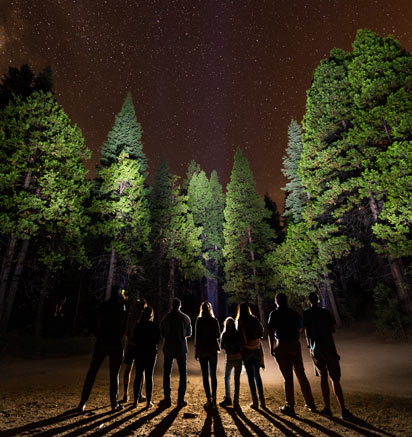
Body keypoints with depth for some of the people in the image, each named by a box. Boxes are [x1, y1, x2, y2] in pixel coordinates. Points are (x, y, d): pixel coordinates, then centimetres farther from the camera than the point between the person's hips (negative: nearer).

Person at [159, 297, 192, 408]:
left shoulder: (166, 317, -5)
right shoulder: (185, 318, -5)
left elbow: (162, 333, 2)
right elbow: (189, 333, 5)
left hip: (168, 348, 0)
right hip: (181, 348, 0)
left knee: (167, 372, 11)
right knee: (182, 373, 10)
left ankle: (167, 398, 13)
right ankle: (181, 399, 11)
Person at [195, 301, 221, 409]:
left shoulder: (199, 320, -7)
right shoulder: (214, 320, -2)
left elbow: (197, 336, -7)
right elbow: (218, 335, 3)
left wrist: (196, 352, 0)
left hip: (202, 349, -2)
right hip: (213, 349, 2)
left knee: (205, 375, 7)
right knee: (213, 375, 11)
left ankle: (209, 399, 6)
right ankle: (213, 399, 13)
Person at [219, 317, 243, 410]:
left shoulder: (224, 335, -6)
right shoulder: (238, 334, -7)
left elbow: (222, 347, 4)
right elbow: (242, 347, -6)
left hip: (229, 359, 0)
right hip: (238, 358, 0)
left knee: (227, 378, 20)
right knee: (237, 379, 9)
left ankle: (228, 399, 21)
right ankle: (236, 401, 10)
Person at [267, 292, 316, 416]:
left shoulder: (274, 314, -6)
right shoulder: (294, 313, 8)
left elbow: (271, 333, -12)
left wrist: (272, 349, -6)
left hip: (282, 347, -4)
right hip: (296, 345, 5)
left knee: (288, 377, 3)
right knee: (301, 375, 17)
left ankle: (290, 407, 11)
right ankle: (310, 404, 26)